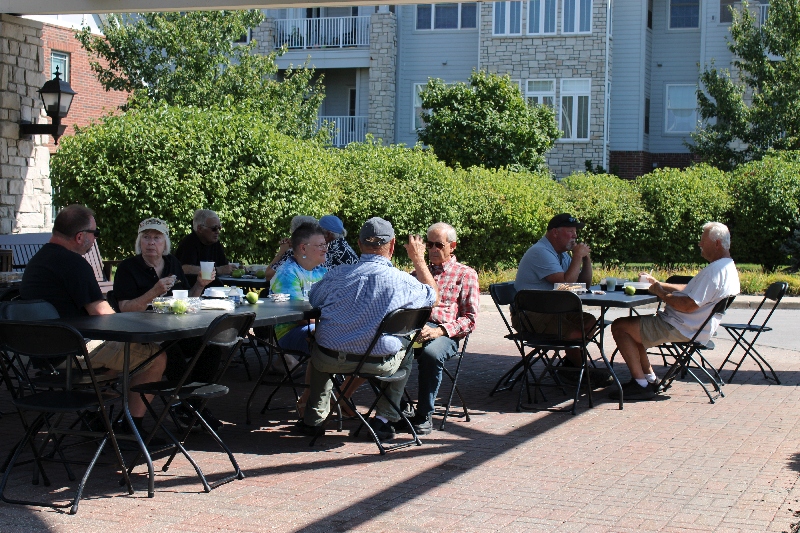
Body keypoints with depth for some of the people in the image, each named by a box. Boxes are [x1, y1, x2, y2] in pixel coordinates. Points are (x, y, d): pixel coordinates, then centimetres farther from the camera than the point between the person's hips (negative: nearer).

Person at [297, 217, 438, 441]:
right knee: (406, 352, 31)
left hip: (329, 360, 2)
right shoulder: (401, 281, -12)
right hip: (380, 364, -1)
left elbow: (313, 299, 12)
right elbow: (432, 296, 11)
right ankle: (384, 418, 24)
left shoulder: (339, 274, -8)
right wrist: (419, 260, 22)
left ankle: (315, 418, 36)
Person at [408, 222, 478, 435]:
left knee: (431, 353, -40)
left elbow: (469, 319, 6)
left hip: (444, 333, -3)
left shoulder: (465, 274, 17)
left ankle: (424, 415, -23)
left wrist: (440, 330, -11)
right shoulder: (419, 272, 33)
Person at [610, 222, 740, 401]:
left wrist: (662, 294, -12)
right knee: (632, 327, 23)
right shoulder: (728, 268, 13)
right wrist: (658, 284, 13)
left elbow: (688, 305, -28)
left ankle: (641, 385, -11)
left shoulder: (715, 270, -22)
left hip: (682, 330, -12)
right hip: (695, 329, 12)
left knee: (620, 327, -11)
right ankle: (649, 378, 18)